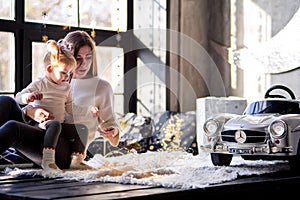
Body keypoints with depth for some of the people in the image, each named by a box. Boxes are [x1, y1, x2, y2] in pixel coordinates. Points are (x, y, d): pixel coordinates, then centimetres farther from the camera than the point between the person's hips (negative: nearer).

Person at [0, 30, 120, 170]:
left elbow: (110, 123, 13)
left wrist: (112, 132, -12)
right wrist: (31, 111, -11)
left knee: (12, 128, -31)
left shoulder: (101, 87, 12)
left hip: (66, 152, -5)